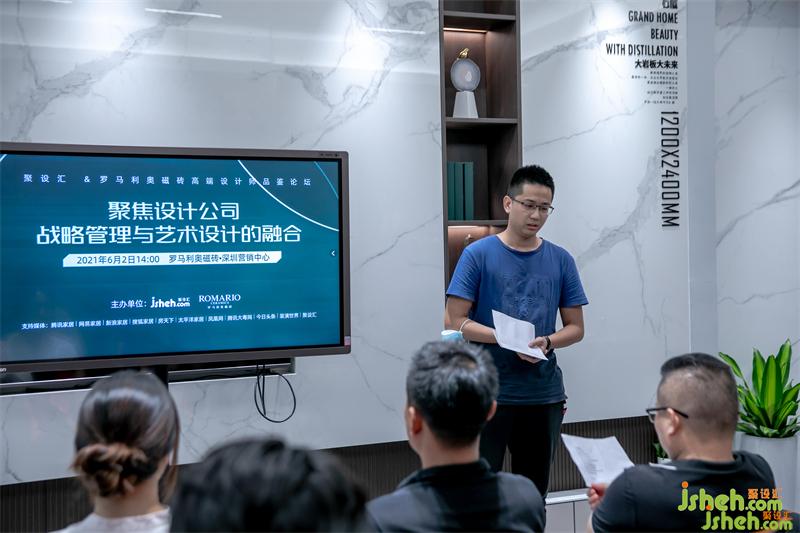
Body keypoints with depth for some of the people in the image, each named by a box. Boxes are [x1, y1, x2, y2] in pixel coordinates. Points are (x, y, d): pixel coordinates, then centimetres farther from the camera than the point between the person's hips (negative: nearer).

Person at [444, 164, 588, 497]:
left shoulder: (561, 260, 7)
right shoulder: (478, 254, -3)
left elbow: (575, 327, 9)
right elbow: (454, 321, -6)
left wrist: (546, 342, -12)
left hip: (544, 395, 4)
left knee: (533, 490, 14)